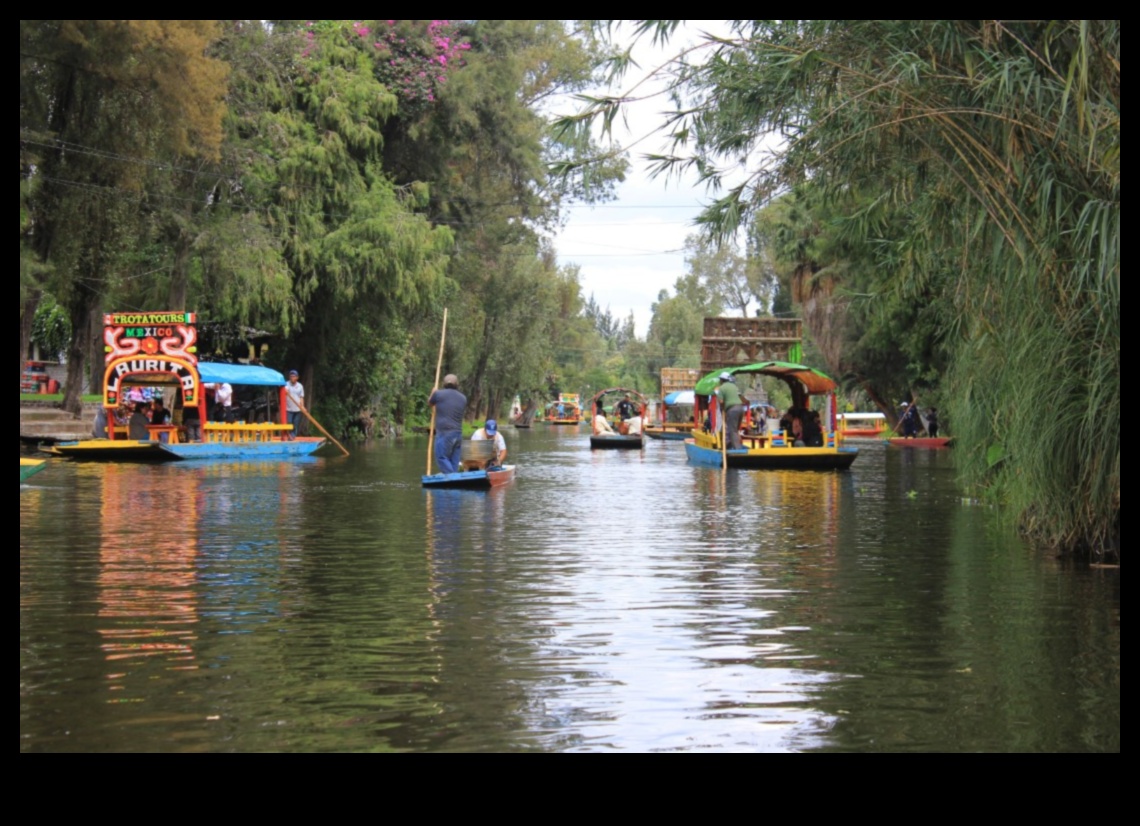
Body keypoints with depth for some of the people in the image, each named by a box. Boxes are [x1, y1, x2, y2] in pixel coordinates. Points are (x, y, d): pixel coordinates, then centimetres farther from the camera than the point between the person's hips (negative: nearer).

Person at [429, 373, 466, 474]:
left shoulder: (439, 394, -3)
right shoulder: (463, 398, 12)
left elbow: (430, 403, 16)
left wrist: (433, 393, 38)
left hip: (444, 433, -5)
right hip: (458, 434, 5)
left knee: (442, 458, -3)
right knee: (454, 461, 9)